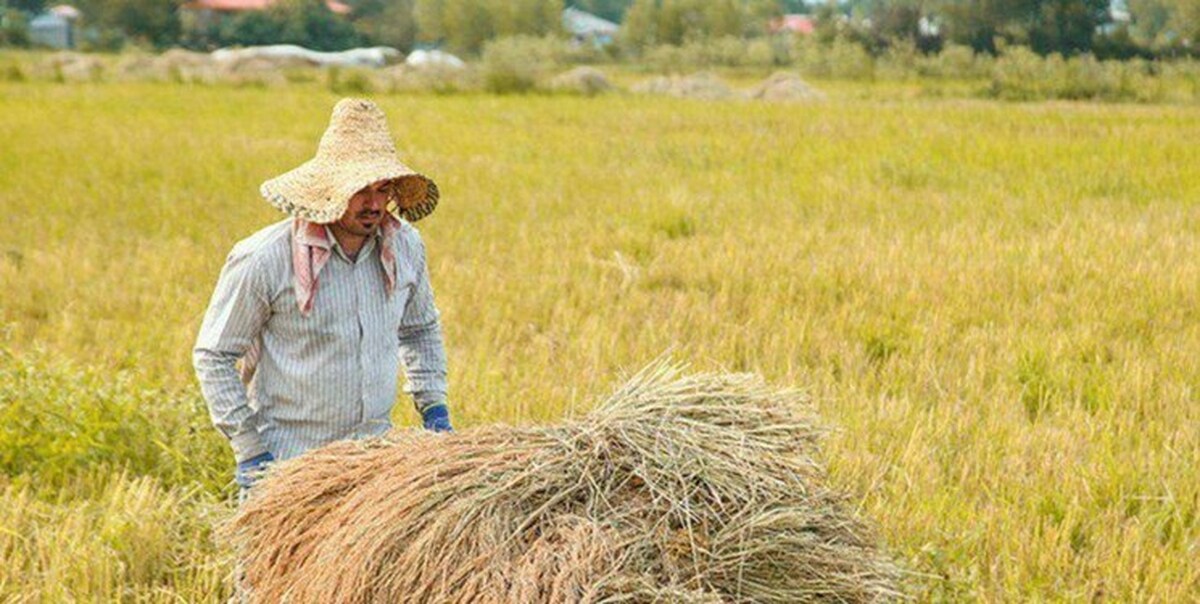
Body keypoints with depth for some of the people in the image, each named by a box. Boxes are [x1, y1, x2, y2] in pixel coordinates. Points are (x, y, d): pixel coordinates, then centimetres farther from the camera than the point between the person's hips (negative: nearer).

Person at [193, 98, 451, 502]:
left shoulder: (405, 246, 2)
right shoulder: (262, 260, -14)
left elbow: (421, 329, 21)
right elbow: (213, 355, -5)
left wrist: (433, 407, 10)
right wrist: (249, 451, -10)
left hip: (376, 457, 4)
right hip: (286, 462, -4)